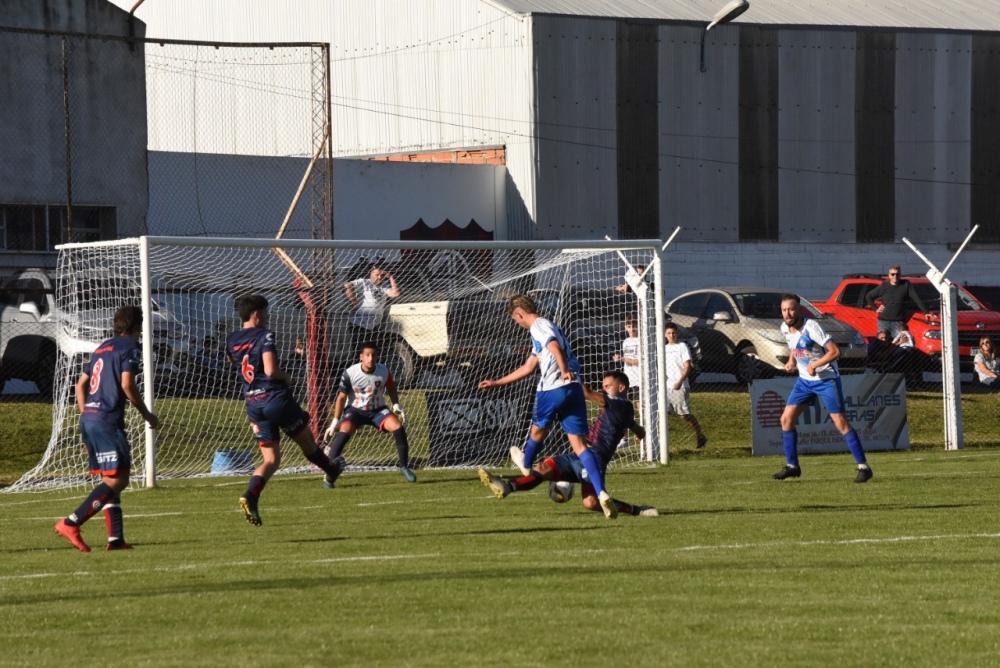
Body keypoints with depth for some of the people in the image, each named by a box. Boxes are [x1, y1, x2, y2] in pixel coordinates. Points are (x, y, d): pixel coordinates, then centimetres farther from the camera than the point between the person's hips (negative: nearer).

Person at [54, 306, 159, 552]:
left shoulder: (103, 348, 22)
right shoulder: (131, 347, -3)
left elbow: (81, 384, 22)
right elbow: (127, 384, -15)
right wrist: (146, 414, -5)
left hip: (88, 418, 9)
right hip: (108, 421, -9)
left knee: (110, 479, 12)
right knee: (117, 480, -9)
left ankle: (115, 537, 6)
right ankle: (71, 523, -19)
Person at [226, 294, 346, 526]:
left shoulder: (232, 341, 8)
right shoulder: (265, 336, -12)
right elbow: (271, 370, -23)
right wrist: (286, 376, -4)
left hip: (254, 405, 5)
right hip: (277, 398, -5)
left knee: (271, 459, 5)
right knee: (306, 441, 20)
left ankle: (250, 496, -19)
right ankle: (331, 470, 44)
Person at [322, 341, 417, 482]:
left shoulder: (384, 371, -14)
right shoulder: (350, 374, -21)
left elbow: (391, 387, 8)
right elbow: (341, 397, -10)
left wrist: (396, 405, -5)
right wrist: (335, 421, -10)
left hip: (378, 410, 2)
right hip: (355, 409, -2)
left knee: (398, 428, -19)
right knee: (343, 433, -28)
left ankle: (404, 467, 0)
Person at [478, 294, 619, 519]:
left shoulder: (538, 326, -1)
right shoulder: (544, 328, 29)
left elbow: (555, 347, -23)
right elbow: (528, 368, 37)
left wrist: (564, 371, -38)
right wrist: (496, 382, 42)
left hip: (552, 389, -8)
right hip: (573, 389, 8)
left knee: (537, 431, 21)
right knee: (579, 444, -2)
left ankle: (525, 470, 47)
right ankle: (601, 493, -19)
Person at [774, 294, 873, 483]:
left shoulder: (811, 327, -22)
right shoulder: (785, 328, 0)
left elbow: (835, 351, -25)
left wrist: (815, 365, -25)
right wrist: (791, 361, 6)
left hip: (826, 379, -7)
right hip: (804, 380, 7)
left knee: (840, 422, -12)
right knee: (786, 419, 2)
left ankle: (863, 467, -8)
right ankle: (792, 466, 15)